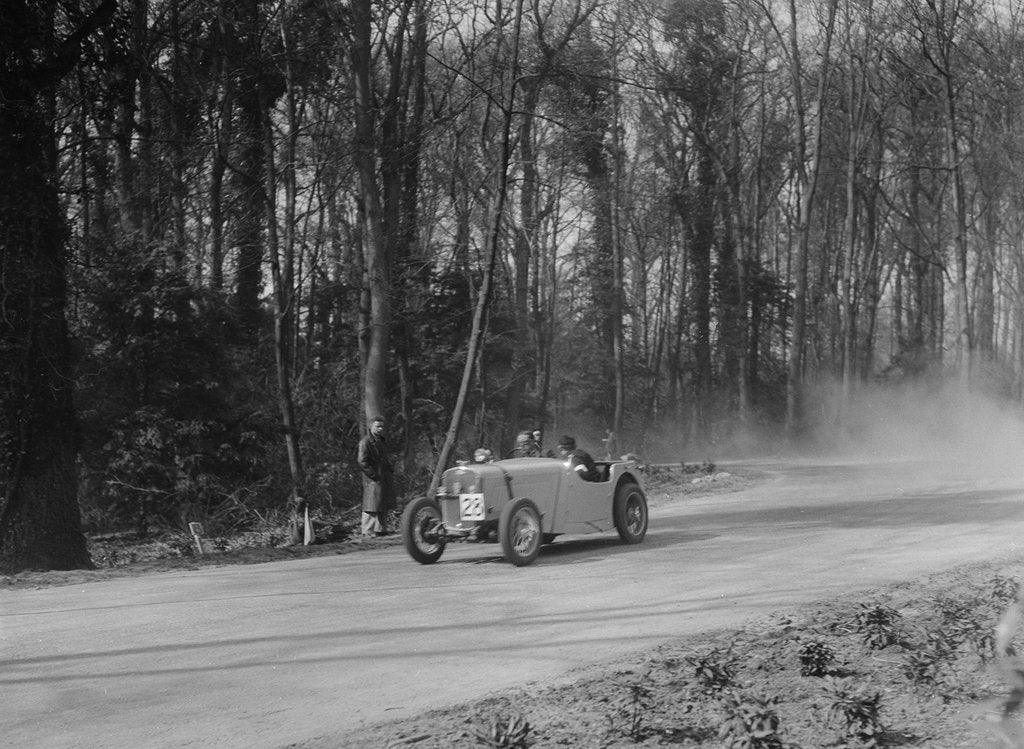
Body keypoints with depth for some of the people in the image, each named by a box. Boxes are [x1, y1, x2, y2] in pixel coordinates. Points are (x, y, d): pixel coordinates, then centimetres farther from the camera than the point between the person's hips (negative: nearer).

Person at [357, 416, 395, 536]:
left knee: (384, 506, 14)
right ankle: (368, 531, -2)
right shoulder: (365, 442, -12)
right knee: (371, 506, -7)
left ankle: (381, 529, 23)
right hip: (373, 481, -9)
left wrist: (389, 469, 15)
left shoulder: (382, 441, 18)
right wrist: (374, 475, -18)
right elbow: (362, 461, -17)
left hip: (385, 478, 9)